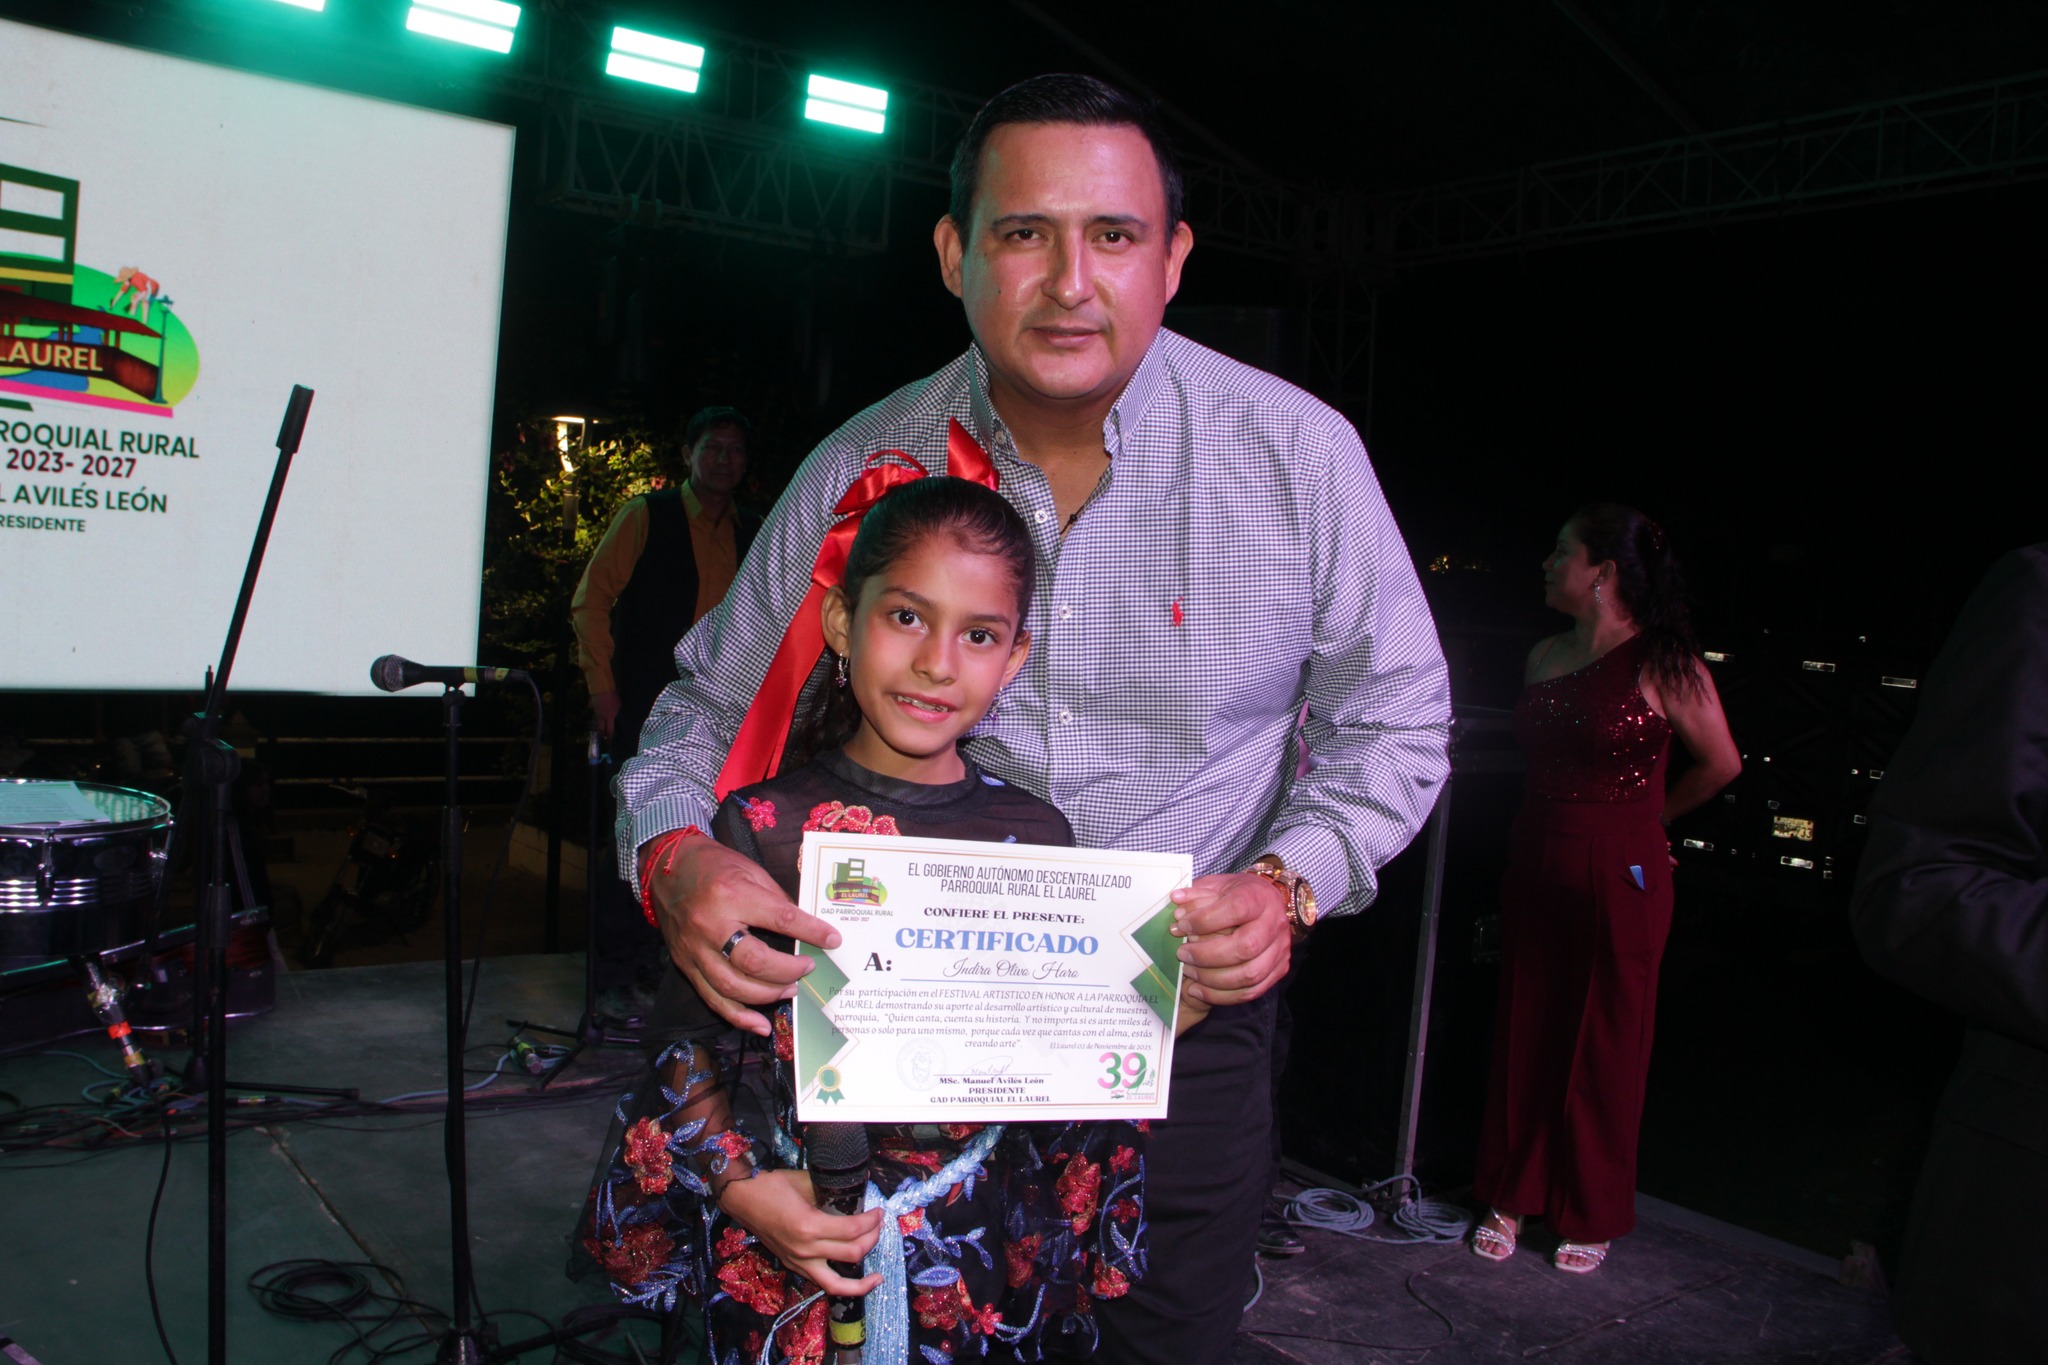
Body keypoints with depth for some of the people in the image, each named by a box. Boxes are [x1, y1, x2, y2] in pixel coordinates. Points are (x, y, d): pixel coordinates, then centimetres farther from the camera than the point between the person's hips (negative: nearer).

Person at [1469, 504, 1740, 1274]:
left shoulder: (1660, 664, -11)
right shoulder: (1545, 658, 7)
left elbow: (1721, 762, -1)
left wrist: (1644, 819, 8)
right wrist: (1562, 821, 10)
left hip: (1621, 876, -5)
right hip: (1535, 864, 6)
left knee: (1606, 1048, 6)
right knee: (1524, 1036, 10)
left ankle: (1592, 1217, 22)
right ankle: (1512, 1198, 24)